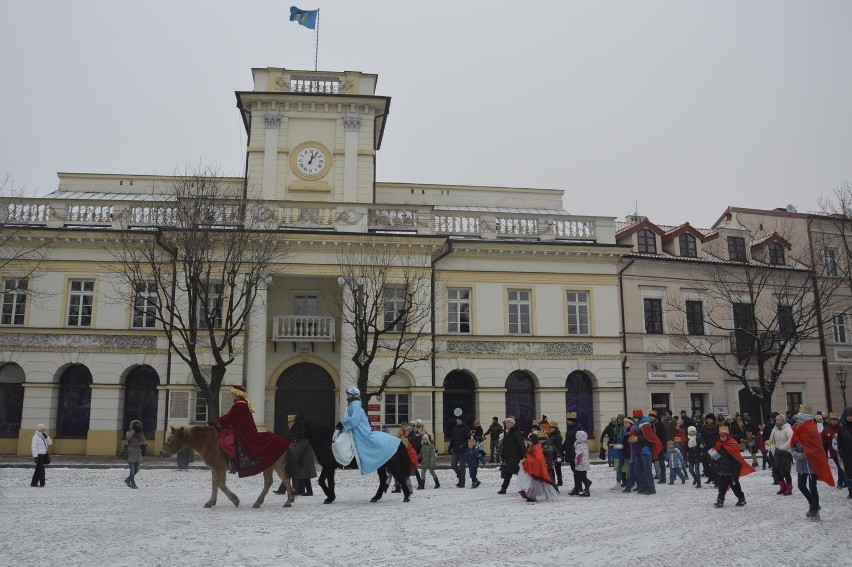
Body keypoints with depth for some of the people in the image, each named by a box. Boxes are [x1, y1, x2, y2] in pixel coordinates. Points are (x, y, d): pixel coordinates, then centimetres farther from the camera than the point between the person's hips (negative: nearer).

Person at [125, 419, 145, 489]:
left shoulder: (139, 433, 12)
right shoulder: (129, 432, 1)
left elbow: (143, 440, -4)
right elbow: (128, 437, -23)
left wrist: (140, 432, -11)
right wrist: (133, 430, -20)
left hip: (138, 453, 5)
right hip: (131, 453, -5)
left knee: (136, 470, 10)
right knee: (132, 470, -7)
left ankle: (128, 480, 29)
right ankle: (133, 484, 0)